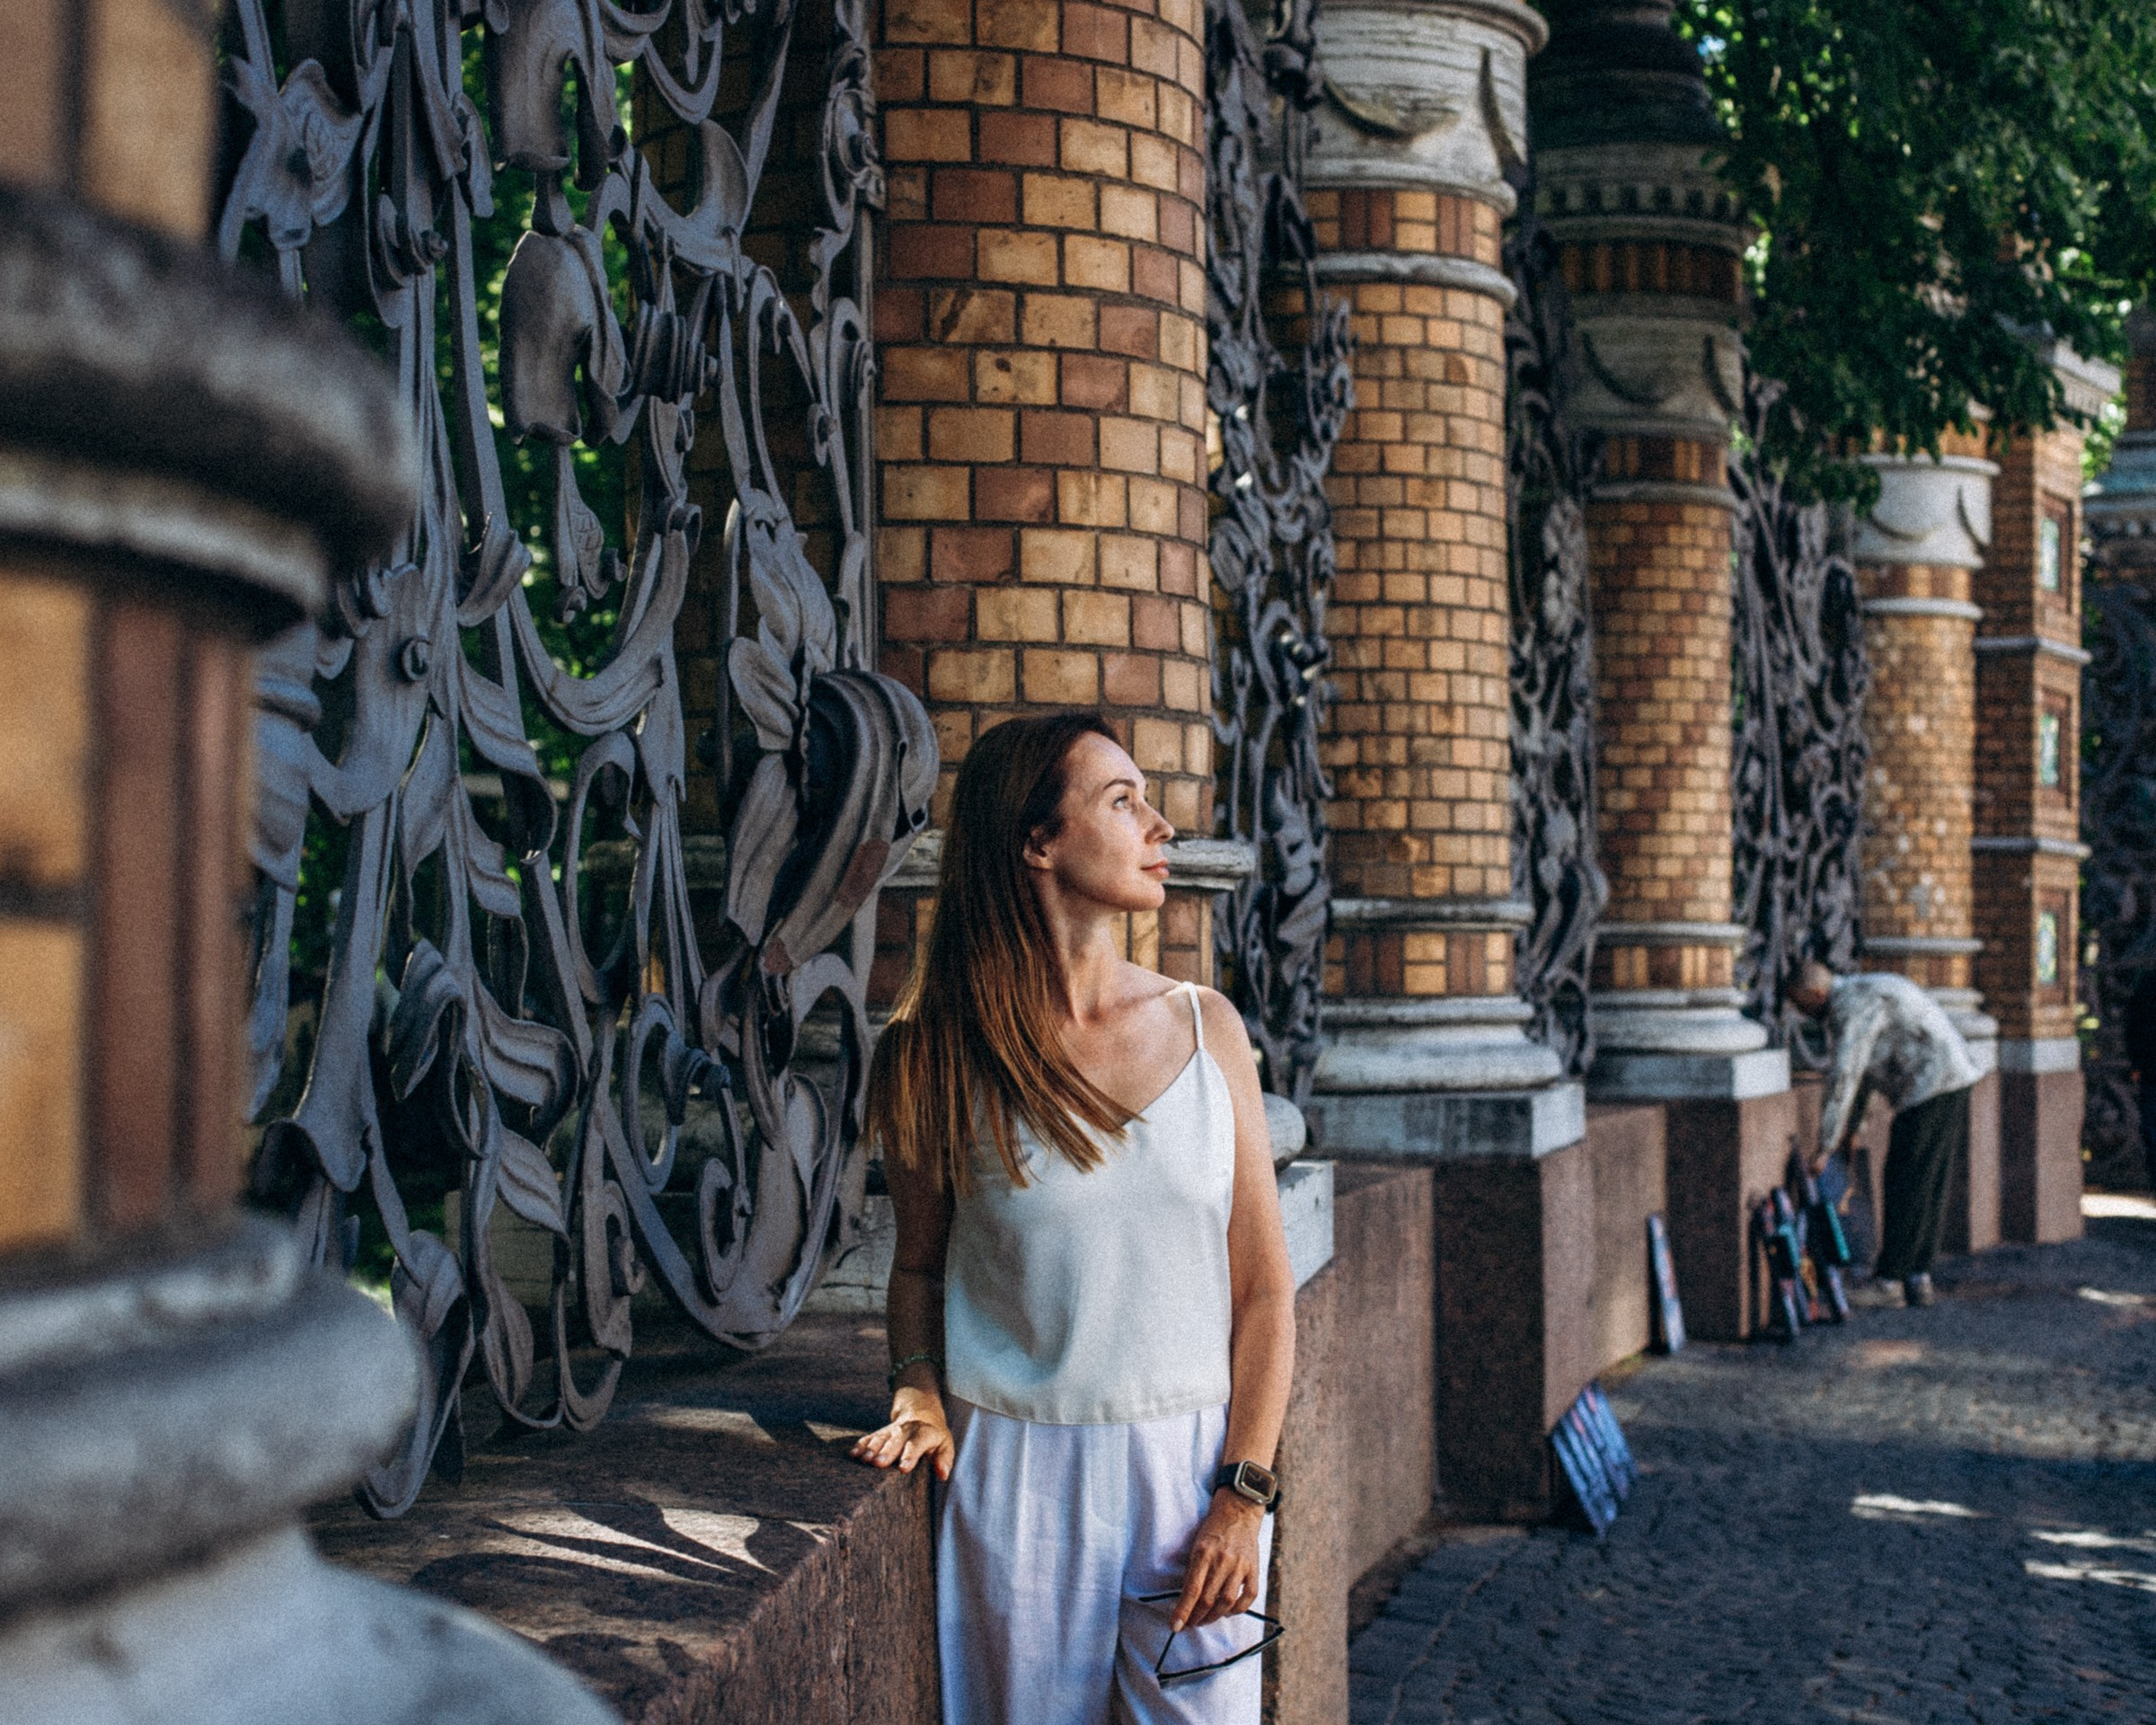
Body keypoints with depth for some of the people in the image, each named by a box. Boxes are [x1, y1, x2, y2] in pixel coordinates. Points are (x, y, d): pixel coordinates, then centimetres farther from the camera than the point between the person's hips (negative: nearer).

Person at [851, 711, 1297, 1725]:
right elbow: (920, 1260, 10)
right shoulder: (941, 1054, -3)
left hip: (1194, 1464, 2)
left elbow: (1263, 1283, 1)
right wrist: (919, 1393, -7)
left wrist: (1245, 1494, -5)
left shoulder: (1206, 1028, 2)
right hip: (1018, 1477, -1)